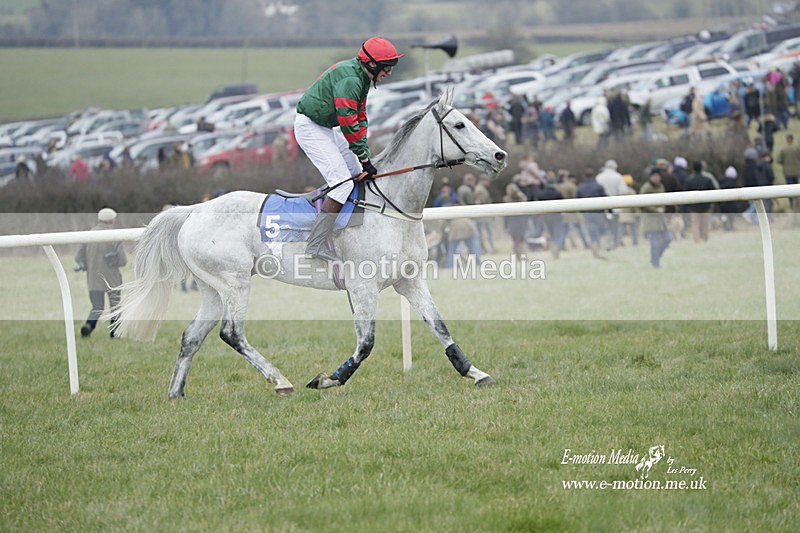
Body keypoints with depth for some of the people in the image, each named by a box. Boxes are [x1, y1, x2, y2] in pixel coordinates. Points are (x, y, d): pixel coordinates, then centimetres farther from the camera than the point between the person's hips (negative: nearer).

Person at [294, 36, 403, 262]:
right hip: (310, 127, -11)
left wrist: (364, 149, 3)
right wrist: (364, 158, -23)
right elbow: (348, 123, -27)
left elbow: (360, 117, 13)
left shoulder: (362, 76, 9)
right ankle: (316, 244, -23)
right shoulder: (350, 79, -24)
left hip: (326, 128, 11)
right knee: (342, 182, -19)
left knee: (358, 173, 13)